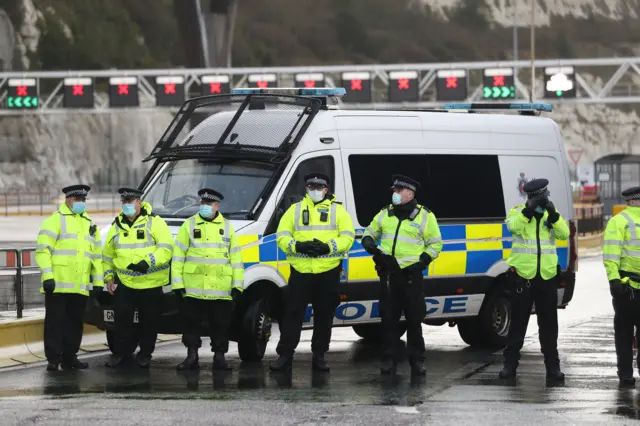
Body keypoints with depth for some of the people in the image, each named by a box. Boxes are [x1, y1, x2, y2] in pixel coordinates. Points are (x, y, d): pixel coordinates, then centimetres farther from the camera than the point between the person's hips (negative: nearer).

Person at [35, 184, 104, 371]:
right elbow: (43, 250, -10)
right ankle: (53, 359, -1)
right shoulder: (55, 221, -2)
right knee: (55, 322, -4)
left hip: (80, 286, 6)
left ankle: (70, 357, 18)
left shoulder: (89, 225, 19)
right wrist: (47, 276, -18)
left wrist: (98, 282, 15)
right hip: (58, 285, -6)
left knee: (75, 323, 10)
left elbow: (96, 256, 22)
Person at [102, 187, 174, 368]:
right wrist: (109, 277, 14)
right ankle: (121, 351, 14)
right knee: (122, 318, 2)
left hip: (151, 284, -3)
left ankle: (145, 354, 17)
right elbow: (108, 255, 20)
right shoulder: (117, 226, 11)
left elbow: (166, 249, -13)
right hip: (125, 282, 4)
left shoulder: (155, 222, -5)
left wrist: (147, 261, -25)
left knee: (149, 320, 4)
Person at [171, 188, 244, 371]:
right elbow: (178, 256, 4)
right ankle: (191, 357, 10)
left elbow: (236, 257, 10)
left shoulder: (227, 227, 10)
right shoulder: (189, 225, 6)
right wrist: (177, 283, -3)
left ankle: (219, 356, 13)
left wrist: (237, 285, 3)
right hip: (193, 287, -1)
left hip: (221, 290, 1)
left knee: (220, 325, 4)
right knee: (191, 323, 3)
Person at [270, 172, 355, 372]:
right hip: (300, 271, 0)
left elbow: (348, 236, -2)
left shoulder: (337, 210, 7)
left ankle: (319, 356, 18)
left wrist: (328, 247, -18)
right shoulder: (295, 209, 10)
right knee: (292, 314, -3)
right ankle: (285, 356, 1)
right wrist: (298, 245, -17)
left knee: (324, 315, 7)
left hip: (328, 272, 0)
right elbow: (282, 236, 3)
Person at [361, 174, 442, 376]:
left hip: (411, 275, -3)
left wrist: (422, 262, -9)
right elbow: (370, 232, 22)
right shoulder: (385, 214, 12)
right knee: (389, 319, 4)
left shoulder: (425, 216, 1)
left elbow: (435, 244, 4)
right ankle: (389, 359, 10)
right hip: (388, 274, 3)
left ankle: (417, 361, 8)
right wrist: (369, 243, -1)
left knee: (414, 319, 1)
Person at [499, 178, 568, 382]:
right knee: (518, 323, 4)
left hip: (547, 277, 2)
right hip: (522, 277, -2)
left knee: (549, 325, 6)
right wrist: (530, 209, -33)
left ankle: (552, 366, 12)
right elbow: (514, 226, -22)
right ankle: (510, 364, 11)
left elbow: (564, 233, -9)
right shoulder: (518, 212, 0)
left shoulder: (552, 214, 8)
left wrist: (553, 214, -23)